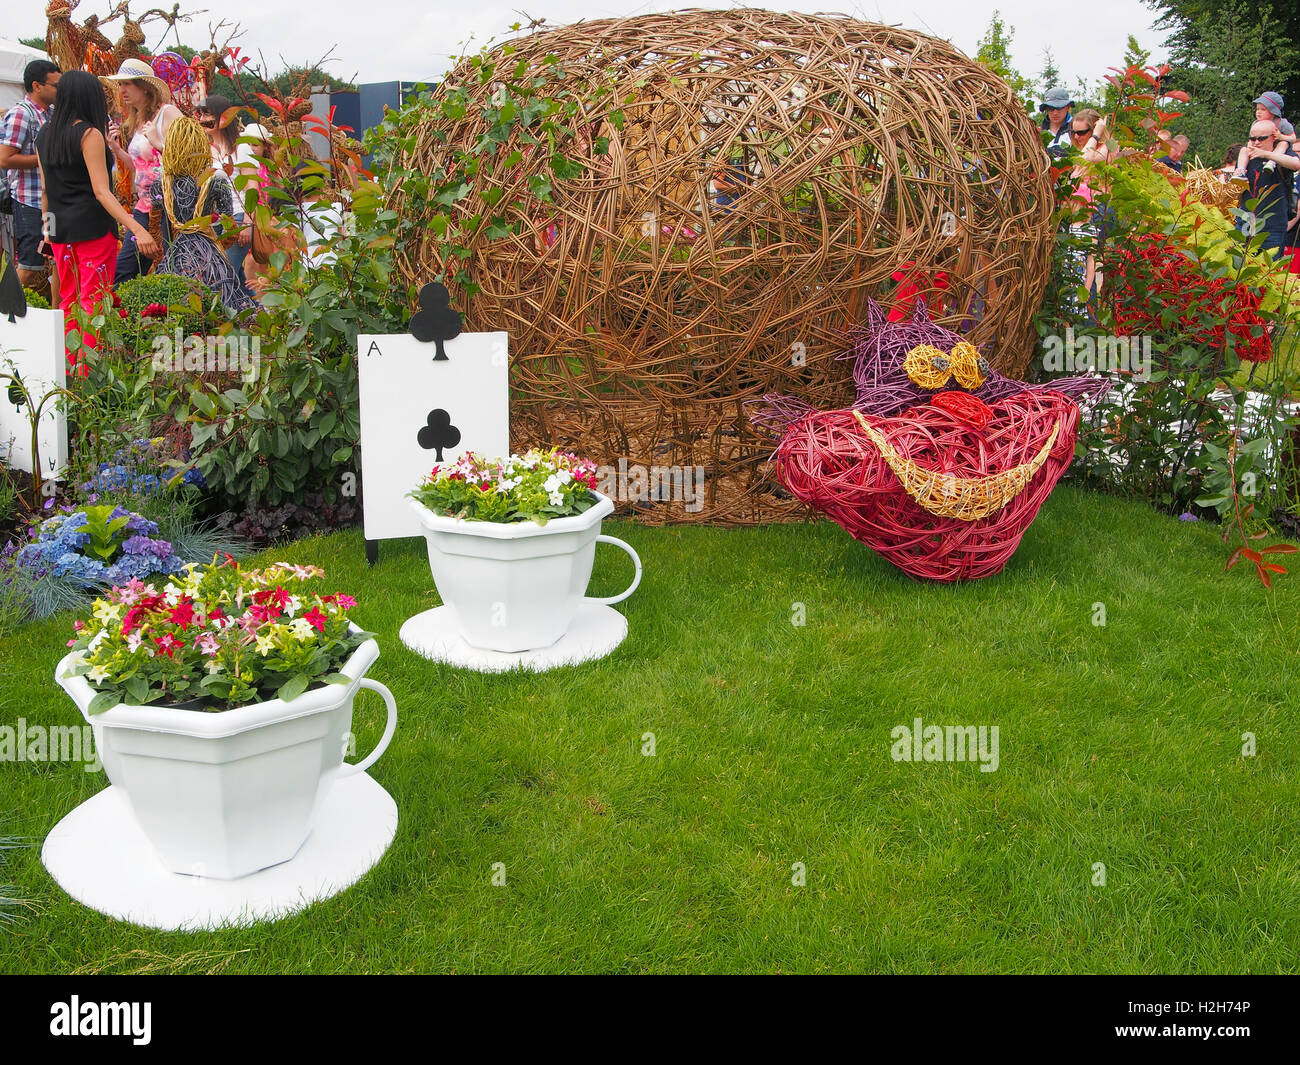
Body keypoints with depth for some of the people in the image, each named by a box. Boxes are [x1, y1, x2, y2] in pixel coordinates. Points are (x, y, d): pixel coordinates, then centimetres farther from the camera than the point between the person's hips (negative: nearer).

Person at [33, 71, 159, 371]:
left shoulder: (44, 135, 10)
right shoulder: (90, 134, -11)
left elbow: (46, 189, 14)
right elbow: (101, 191, -18)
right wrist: (137, 229, -24)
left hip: (60, 228, 7)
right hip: (93, 225, -7)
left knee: (68, 301, 15)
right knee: (94, 302, -2)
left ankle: (69, 369, 19)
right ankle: (88, 374, -3)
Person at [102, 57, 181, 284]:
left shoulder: (168, 113, -7)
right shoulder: (136, 121, 17)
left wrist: (158, 142, -21)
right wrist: (116, 148, 12)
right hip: (143, 208, 8)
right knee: (122, 271, 2)